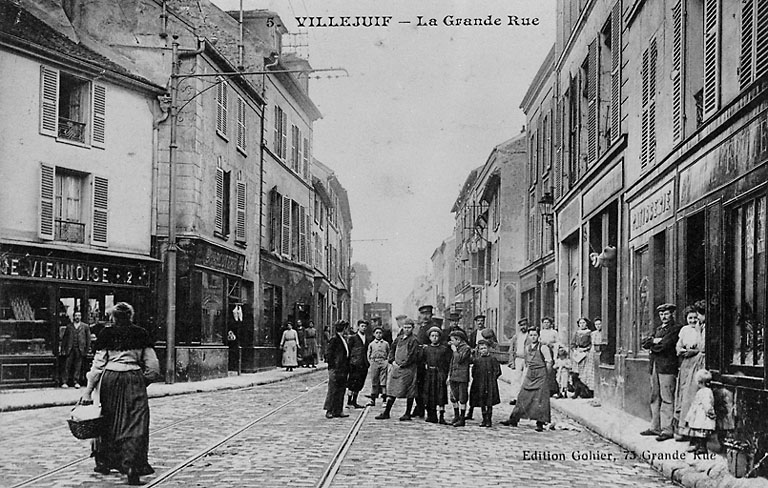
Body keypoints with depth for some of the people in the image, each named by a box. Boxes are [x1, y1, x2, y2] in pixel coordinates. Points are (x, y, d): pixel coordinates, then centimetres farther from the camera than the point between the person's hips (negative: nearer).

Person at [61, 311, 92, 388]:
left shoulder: (85, 326, 8)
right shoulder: (69, 326, 11)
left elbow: (88, 338, 8)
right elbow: (64, 338, 11)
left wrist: (87, 350, 2)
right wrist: (63, 349, 4)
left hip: (80, 350, 0)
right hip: (69, 349, 0)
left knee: (78, 366, 1)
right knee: (67, 366, -3)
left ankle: (76, 382, 8)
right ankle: (64, 382, -1)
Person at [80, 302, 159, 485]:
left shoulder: (106, 334, 3)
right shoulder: (141, 334, 5)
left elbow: (98, 363, -1)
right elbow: (153, 366, 2)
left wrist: (89, 389, 0)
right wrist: (146, 380, 18)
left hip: (109, 378, 1)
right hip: (133, 379, -1)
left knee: (107, 421, 15)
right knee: (135, 423, -1)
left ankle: (104, 462, 27)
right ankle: (131, 465, -12)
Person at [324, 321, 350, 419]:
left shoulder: (344, 339, 14)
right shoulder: (334, 339, -12)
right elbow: (328, 353, -14)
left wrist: (347, 368, 14)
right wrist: (332, 365, -14)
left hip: (343, 369, 9)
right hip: (335, 369, -9)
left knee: (341, 390, 10)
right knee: (333, 390, -2)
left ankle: (338, 411, 16)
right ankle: (329, 411, 5)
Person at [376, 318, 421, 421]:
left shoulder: (414, 341, -7)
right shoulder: (398, 339, 12)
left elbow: (412, 357, -13)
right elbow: (392, 350, 21)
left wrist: (401, 365, -13)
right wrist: (392, 361, 6)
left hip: (408, 369, -6)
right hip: (396, 367, 6)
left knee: (409, 393, 1)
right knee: (392, 390, 7)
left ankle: (408, 414, 10)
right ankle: (386, 412, 12)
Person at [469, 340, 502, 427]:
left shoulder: (492, 359, -2)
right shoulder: (476, 360, 8)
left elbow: (497, 371, -2)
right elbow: (473, 370, 18)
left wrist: (492, 378, -7)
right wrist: (475, 378, 7)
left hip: (490, 384, -4)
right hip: (479, 385, 4)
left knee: (489, 403, -1)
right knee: (482, 403, 7)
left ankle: (489, 420, 8)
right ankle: (484, 419, 17)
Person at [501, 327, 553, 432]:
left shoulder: (543, 348, -9)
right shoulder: (527, 348, 10)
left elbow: (549, 362, -7)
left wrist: (546, 375, -5)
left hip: (541, 375, -6)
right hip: (529, 375, 6)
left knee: (540, 399, -5)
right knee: (523, 397, 5)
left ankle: (540, 423, 1)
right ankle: (514, 420, 9)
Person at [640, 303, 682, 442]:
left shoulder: (675, 329, -2)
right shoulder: (658, 329, 22)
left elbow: (664, 345, -14)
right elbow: (643, 343, 12)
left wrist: (651, 345, 1)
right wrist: (654, 340, -5)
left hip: (667, 367, -8)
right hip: (654, 366, 8)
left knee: (667, 399, -7)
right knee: (654, 398, 11)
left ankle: (667, 430, -7)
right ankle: (655, 427, 19)